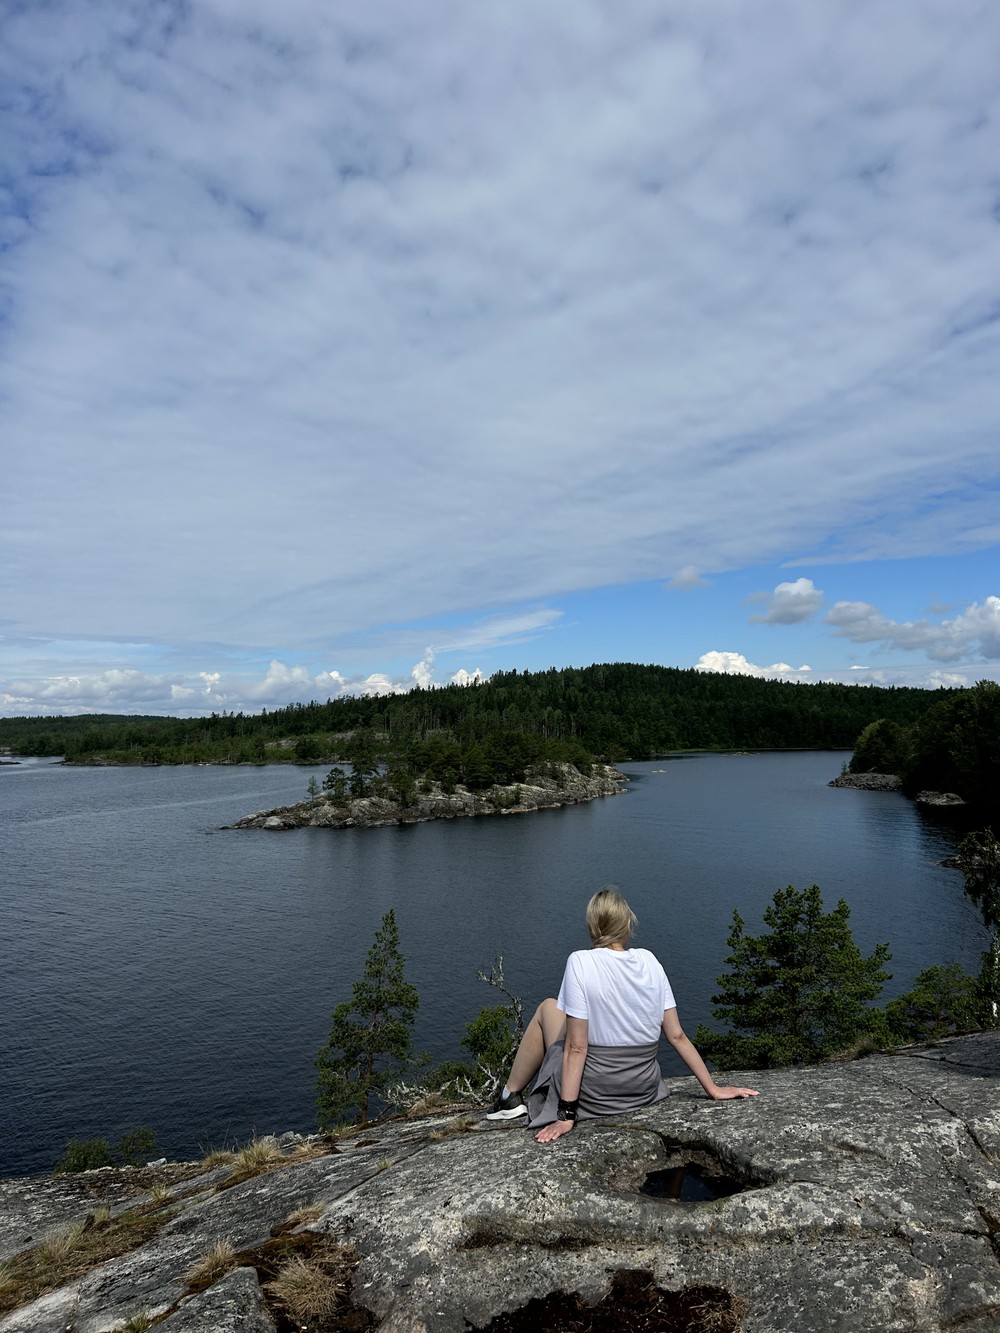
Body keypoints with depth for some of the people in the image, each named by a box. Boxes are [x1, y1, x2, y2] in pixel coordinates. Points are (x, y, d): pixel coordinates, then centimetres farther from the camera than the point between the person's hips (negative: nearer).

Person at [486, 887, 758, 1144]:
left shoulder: (580, 962, -18)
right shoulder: (649, 960, -3)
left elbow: (576, 1048, -19)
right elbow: (677, 1036, -2)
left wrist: (566, 1115, -14)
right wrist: (713, 1089, 7)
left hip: (594, 1095, -5)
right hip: (644, 1090, 5)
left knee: (547, 1008, 19)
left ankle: (511, 1097, 25)